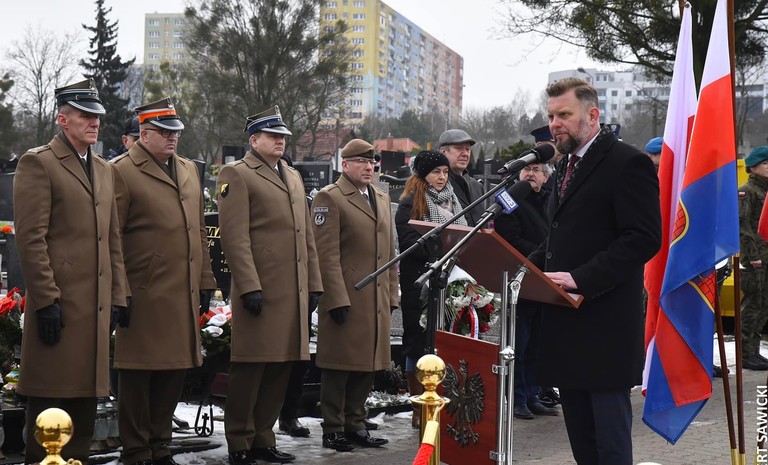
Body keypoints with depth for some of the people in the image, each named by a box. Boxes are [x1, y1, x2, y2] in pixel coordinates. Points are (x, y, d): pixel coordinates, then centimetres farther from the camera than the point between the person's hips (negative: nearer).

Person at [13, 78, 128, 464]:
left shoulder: (104, 170, 19)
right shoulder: (38, 164, -4)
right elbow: (31, 239, -11)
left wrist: (117, 297, 13)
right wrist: (46, 300, -16)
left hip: (97, 305, 7)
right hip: (59, 304, -7)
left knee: (86, 394, 11)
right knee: (51, 397, -2)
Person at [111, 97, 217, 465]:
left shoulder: (189, 170, 17)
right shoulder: (122, 171, -5)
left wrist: (205, 282, 15)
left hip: (184, 295, 7)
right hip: (144, 295, -7)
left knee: (175, 371, 11)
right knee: (138, 374, 2)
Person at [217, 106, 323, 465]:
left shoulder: (293, 177, 22)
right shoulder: (237, 175, -3)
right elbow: (235, 237, -11)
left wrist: (314, 284, 16)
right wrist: (249, 287, -18)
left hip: (294, 293, 7)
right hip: (260, 292, -7)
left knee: (280, 369, 10)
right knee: (250, 368, -2)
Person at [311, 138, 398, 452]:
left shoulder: (382, 199, 19)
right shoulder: (330, 198, -5)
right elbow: (327, 254, -12)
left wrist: (392, 295, 14)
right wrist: (337, 299, -17)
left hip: (377, 301, 7)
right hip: (345, 300, -7)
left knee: (367, 365, 10)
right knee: (339, 367, -1)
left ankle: (355, 425, 20)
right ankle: (332, 430, 7)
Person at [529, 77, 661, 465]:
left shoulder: (627, 163, -10)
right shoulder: (568, 164, 18)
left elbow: (644, 239, -18)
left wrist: (581, 279, -24)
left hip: (605, 323, -9)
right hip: (567, 319, 9)